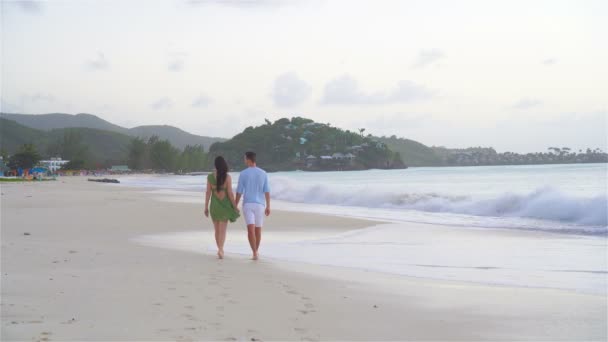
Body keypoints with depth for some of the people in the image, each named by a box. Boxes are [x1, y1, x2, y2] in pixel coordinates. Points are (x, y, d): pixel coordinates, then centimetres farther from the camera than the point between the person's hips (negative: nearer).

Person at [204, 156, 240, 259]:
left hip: (214, 205, 2)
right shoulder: (227, 177, -10)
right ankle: (220, 249, -22)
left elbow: (208, 192, -3)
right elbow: (230, 193, -11)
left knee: (217, 229, 16)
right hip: (225, 205, -2)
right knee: (223, 229, -3)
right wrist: (235, 206, -2)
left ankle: (220, 250, 25)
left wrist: (206, 207, 4)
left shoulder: (210, 176, -3)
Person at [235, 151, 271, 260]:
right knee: (258, 230, 15)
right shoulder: (263, 173, 2)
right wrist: (268, 207, 5)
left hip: (247, 205, -2)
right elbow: (267, 191, 0)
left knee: (251, 230, -8)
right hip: (259, 205, 2)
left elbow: (239, 192, -2)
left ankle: (255, 253, -22)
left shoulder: (243, 174, -4)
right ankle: (256, 252, 26)